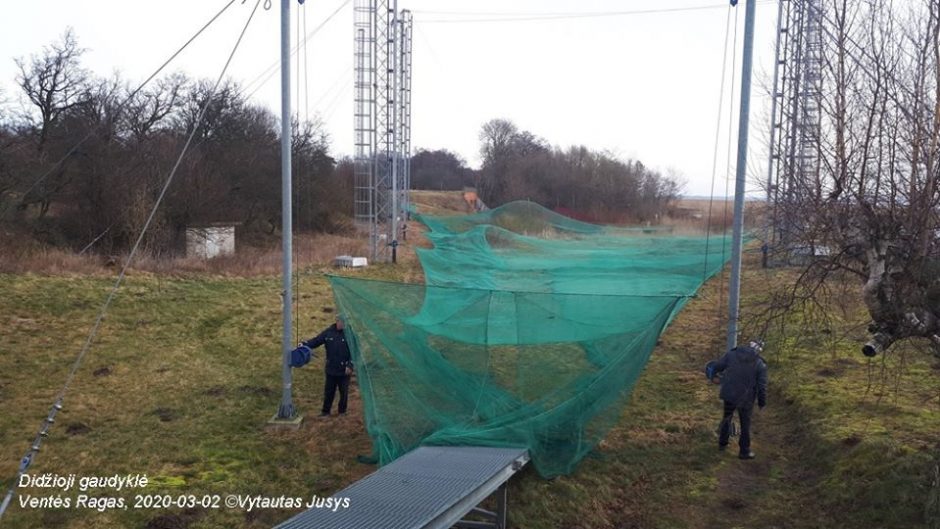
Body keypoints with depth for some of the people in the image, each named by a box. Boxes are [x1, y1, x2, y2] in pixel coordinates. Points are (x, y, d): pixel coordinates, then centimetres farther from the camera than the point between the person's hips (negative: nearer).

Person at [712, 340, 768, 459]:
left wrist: (717, 373, 22)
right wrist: (762, 402, 4)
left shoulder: (731, 354, -6)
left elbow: (717, 366, -2)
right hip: (745, 399, -2)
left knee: (727, 417, 25)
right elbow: (762, 386, -11)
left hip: (728, 394, 3)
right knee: (745, 424, 15)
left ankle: (722, 443, 37)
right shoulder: (760, 364, -11)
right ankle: (744, 451, 25)